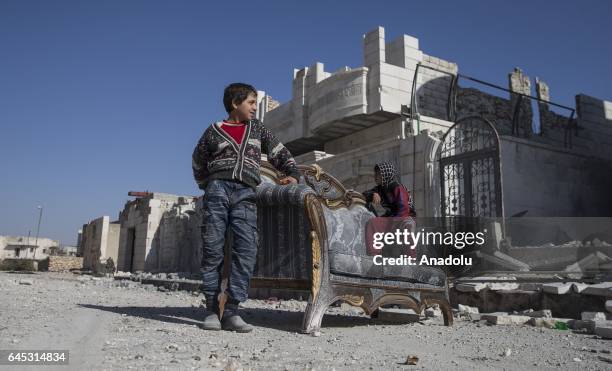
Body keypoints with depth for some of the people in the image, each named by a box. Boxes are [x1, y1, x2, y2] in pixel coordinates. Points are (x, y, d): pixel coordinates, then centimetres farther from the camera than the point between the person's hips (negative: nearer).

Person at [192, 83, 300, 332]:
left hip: (246, 195, 2)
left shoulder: (257, 129, 23)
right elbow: (198, 164, 23)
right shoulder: (214, 131, 14)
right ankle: (211, 310, 2)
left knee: (247, 250, -13)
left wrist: (292, 174, 8)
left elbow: (280, 153, 23)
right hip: (218, 189, -1)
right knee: (212, 249, -6)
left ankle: (231, 311, -10)